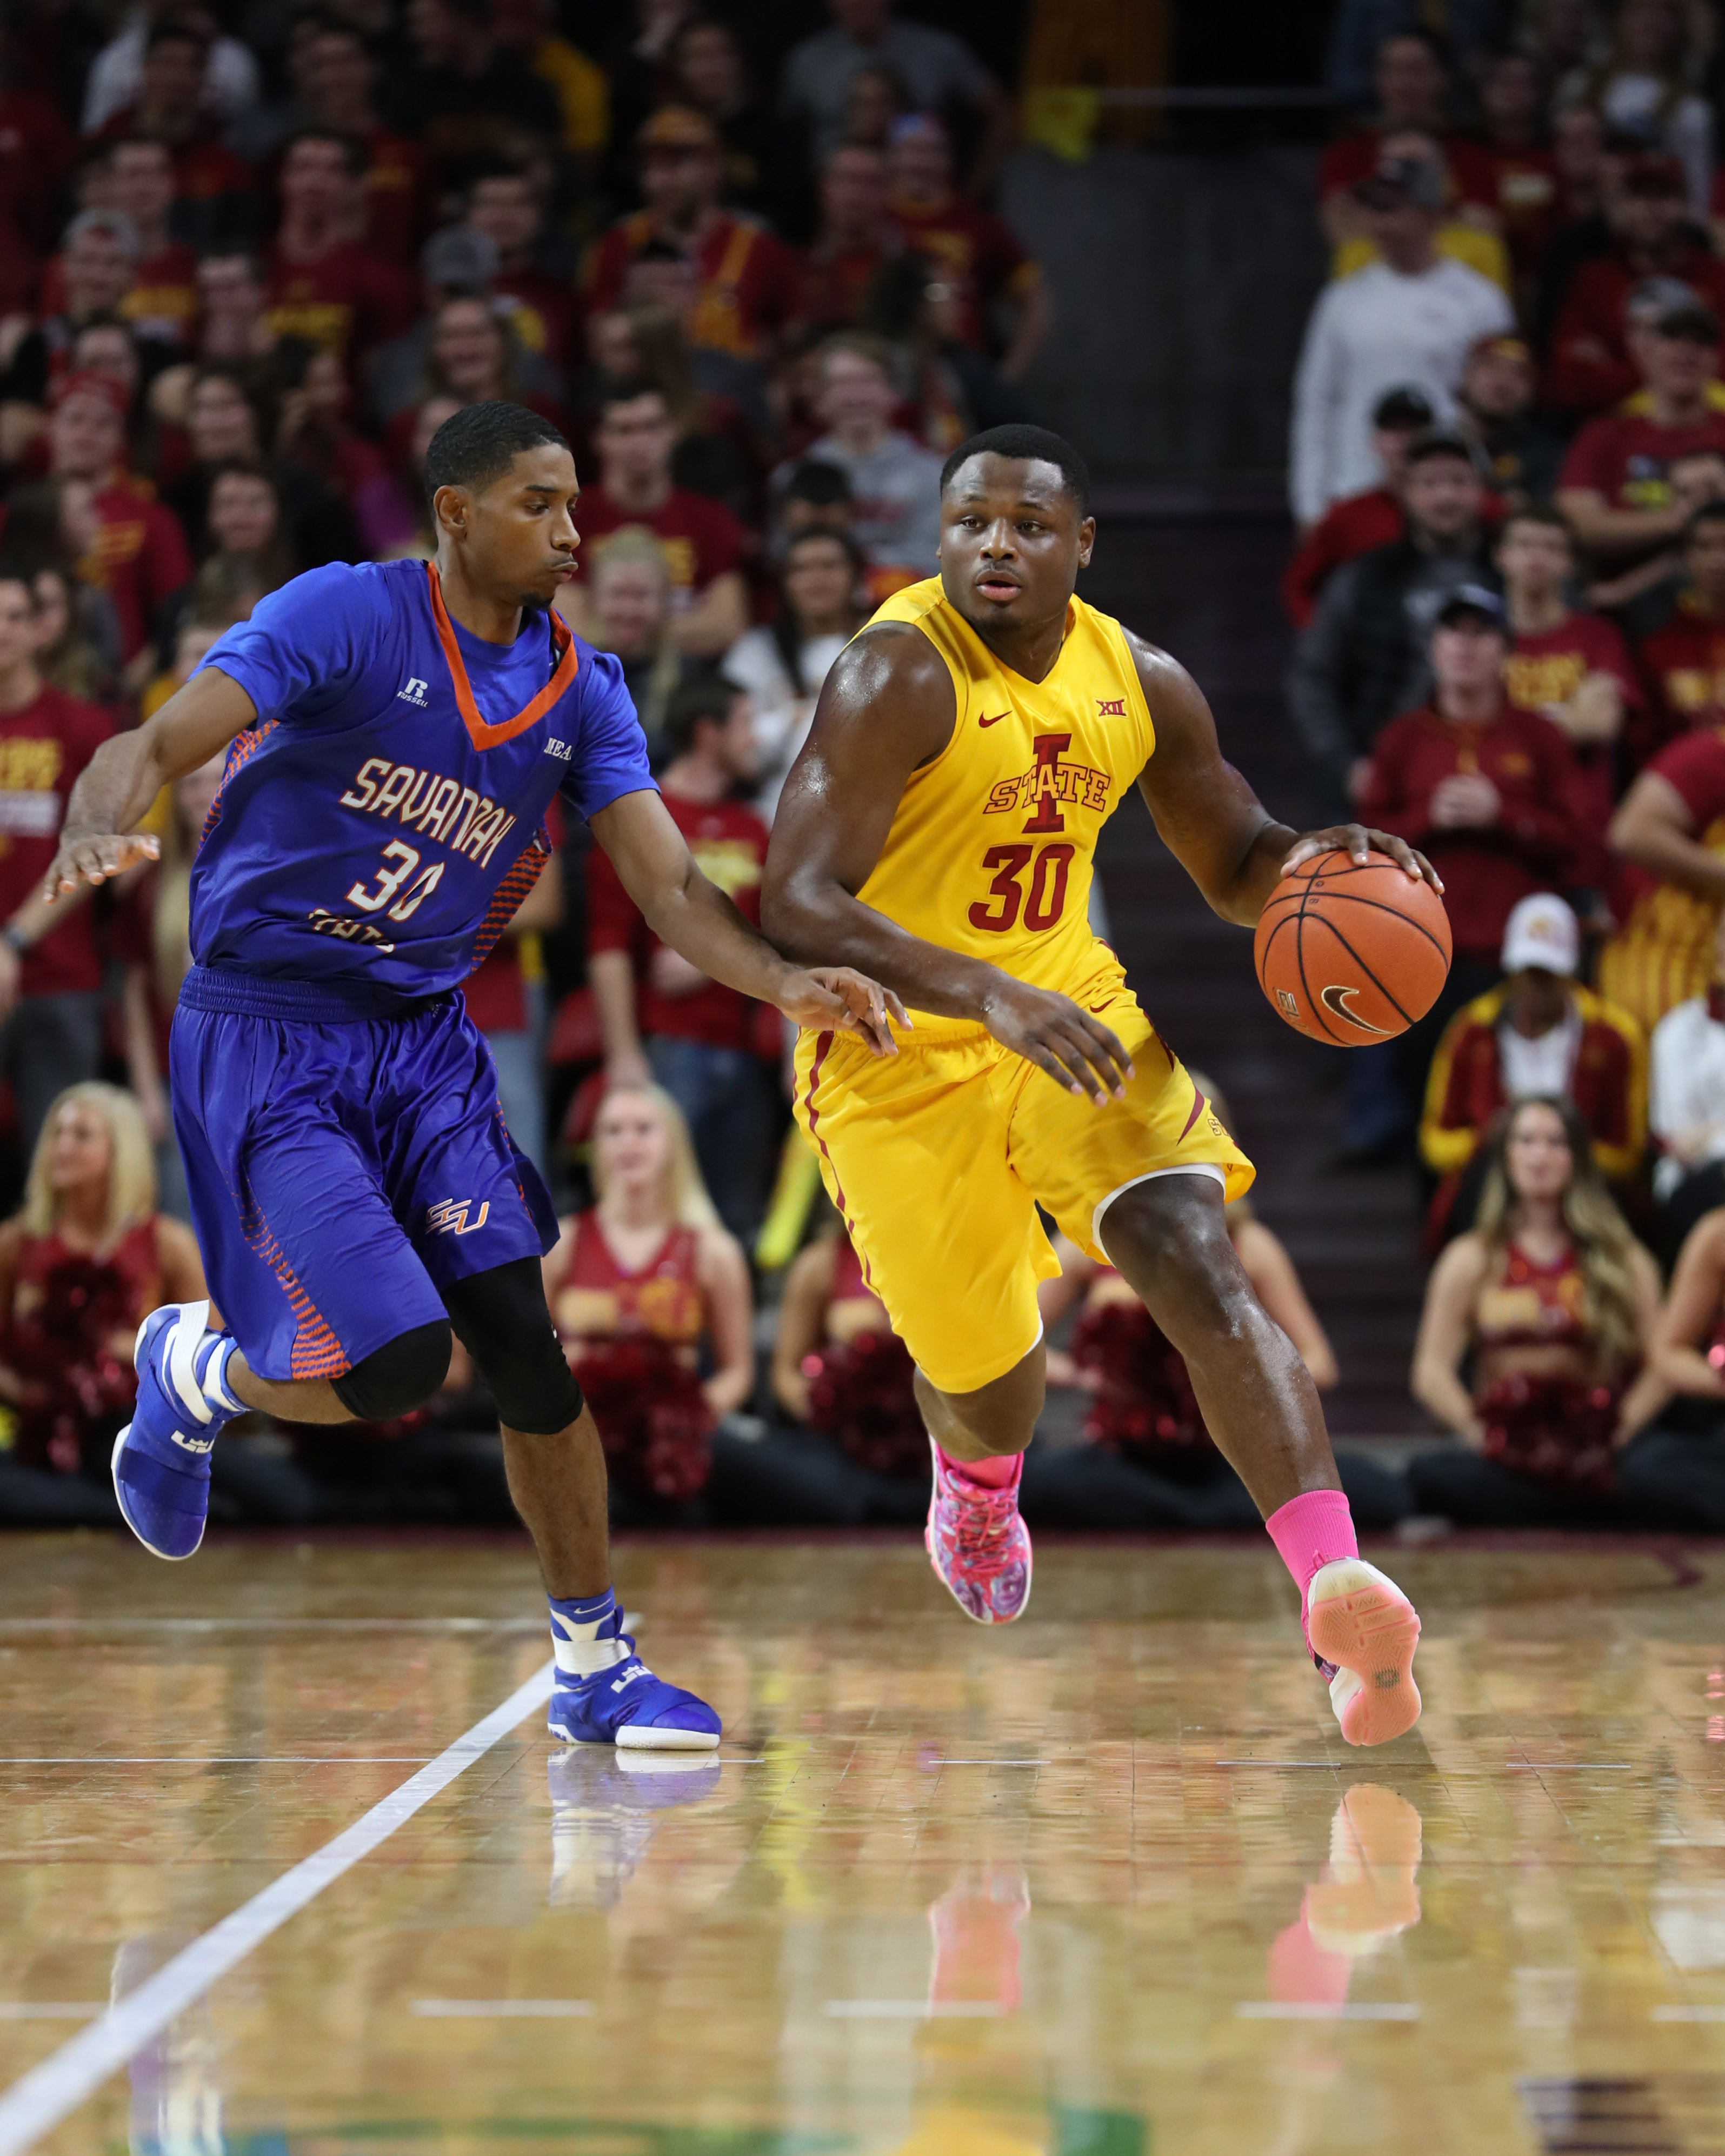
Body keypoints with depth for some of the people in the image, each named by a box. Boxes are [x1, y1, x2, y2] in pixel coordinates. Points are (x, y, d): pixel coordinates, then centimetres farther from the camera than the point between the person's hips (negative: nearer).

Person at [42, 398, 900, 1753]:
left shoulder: (582, 692, 5)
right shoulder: (349, 616, -12)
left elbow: (670, 884, -1)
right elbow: (155, 748, -19)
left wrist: (785, 984, -20)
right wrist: (99, 831, -43)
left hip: (424, 1037, 5)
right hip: (264, 1040, -5)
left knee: (523, 1346, -4)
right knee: (396, 1364, -17)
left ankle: (595, 1667, 9)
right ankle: (196, 1369, 16)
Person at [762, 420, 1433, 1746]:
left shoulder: (1143, 686, -1)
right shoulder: (901, 677, -21)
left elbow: (1236, 868, 13)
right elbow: (796, 905, -28)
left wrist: (1308, 865, -13)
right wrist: (990, 995, -40)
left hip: (1072, 1012, 4)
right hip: (903, 1054, -4)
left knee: (1202, 1272, -18)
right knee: (986, 1372, 7)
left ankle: (1339, 1589, -32)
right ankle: (976, 1490, 48)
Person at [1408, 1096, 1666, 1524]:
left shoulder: (1625, 1260, 15)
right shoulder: (1471, 1260, 16)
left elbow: (1659, 1367, 7)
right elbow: (1432, 1373, 8)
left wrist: (1618, 1436, -8)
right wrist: (1480, 1434, -7)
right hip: (1504, 1460, 1)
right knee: (1430, 1473, -34)